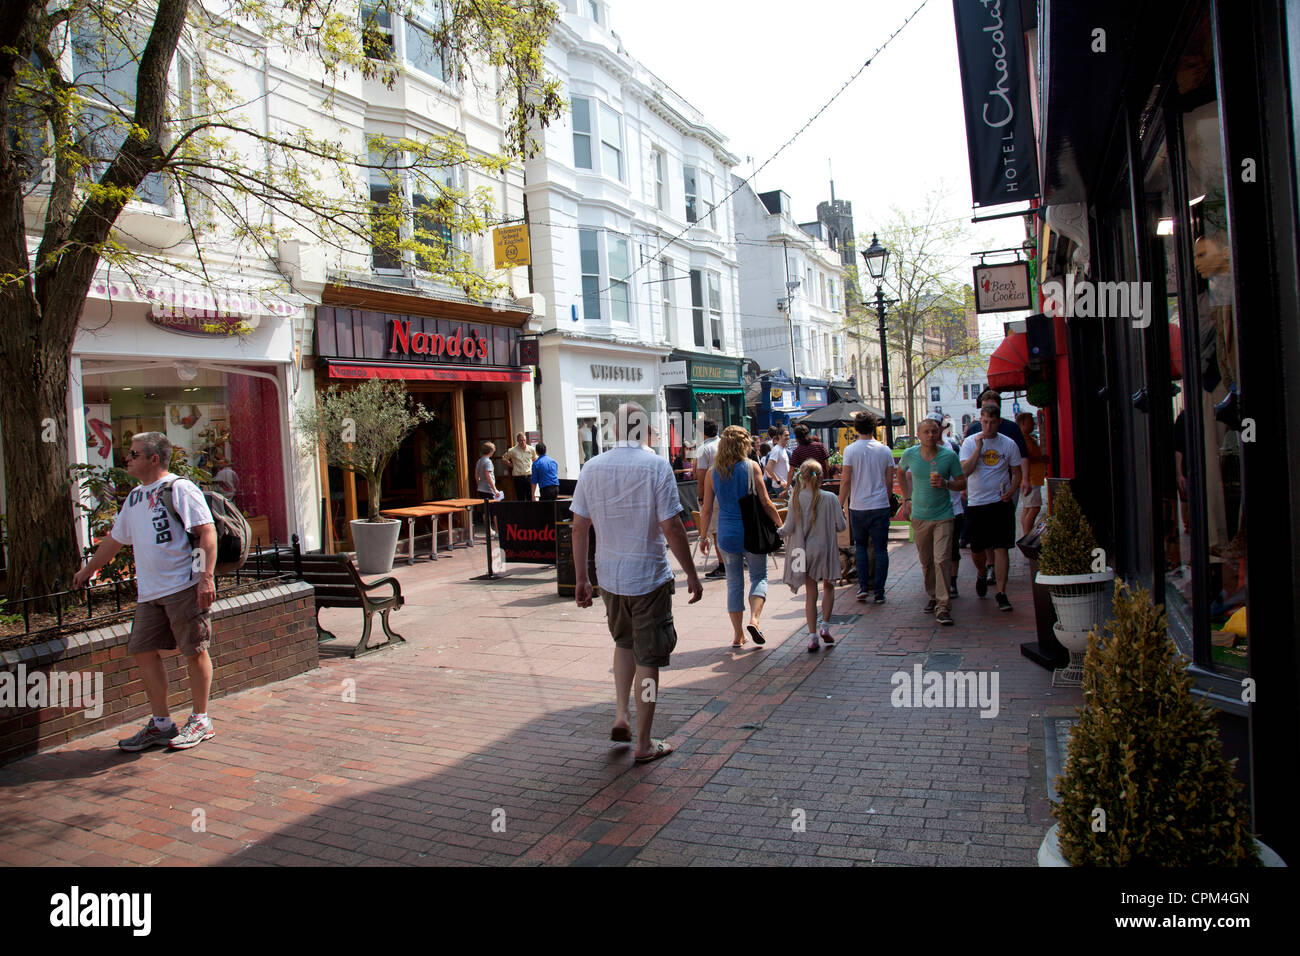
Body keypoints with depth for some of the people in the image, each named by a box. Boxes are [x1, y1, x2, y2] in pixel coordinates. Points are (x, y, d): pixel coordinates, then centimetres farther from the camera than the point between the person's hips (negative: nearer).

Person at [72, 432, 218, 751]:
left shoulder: (179, 488, -6)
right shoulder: (135, 497, 19)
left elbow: (207, 530, -13)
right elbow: (114, 539, 33)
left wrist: (207, 576, -21)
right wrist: (87, 570, 41)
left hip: (185, 587, -8)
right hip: (149, 593, 8)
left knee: (194, 652, 0)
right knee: (143, 651, 7)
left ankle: (200, 721, 12)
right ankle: (161, 724, 18)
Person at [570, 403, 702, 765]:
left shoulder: (592, 468, 0)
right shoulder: (656, 466, -12)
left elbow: (579, 527, 2)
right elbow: (671, 527, -15)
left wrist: (581, 578, 11)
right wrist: (691, 575, -5)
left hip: (609, 577, 4)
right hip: (649, 576, -4)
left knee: (624, 642, 27)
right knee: (648, 658, 7)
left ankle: (621, 715, 20)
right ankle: (644, 744, 16)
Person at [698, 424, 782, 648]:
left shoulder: (713, 472, 1)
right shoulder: (752, 467, -6)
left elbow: (707, 509, 3)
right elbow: (765, 503, -8)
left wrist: (704, 536, 13)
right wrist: (781, 525, 3)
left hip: (726, 535, 2)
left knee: (734, 583, 12)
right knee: (759, 577, 13)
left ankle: (738, 634, 14)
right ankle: (754, 619, -9)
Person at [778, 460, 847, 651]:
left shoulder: (796, 499, -8)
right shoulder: (830, 499, -11)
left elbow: (789, 528, -8)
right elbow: (841, 526, -8)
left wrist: (777, 532, 12)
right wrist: (844, 516, 13)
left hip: (804, 551, 1)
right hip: (825, 549, -1)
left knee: (810, 593, 8)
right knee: (828, 587, 21)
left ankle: (812, 636, 6)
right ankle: (824, 626, 9)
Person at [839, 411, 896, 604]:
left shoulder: (851, 450, -6)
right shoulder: (884, 450, 2)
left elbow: (846, 481, -7)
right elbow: (890, 482, 5)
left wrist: (841, 505, 2)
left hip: (858, 507, -1)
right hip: (881, 506, 1)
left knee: (860, 546, 16)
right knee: (880, 548, 5)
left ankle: (863, 586, 8)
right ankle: (879, 592, 5)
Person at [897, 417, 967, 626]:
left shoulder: (949, 456, -6)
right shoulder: (910, 454, -1)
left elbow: (962, 483, 1)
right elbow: (901, 473, 20)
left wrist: (945, 483, -19)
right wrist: (906, 499, 15)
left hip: (943, 516, -2)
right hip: (919, 516, 3)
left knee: (942, 560, -11)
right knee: (926, 562, 13)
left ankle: (943, 606, -8)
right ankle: (932, 597, 32)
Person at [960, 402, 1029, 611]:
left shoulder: (1009, 444, 3)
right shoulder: (970, 443, 1)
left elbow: (1017, 472, 10)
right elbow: (965, 471, -11)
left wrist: (1011, 490, -7)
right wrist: (978, 448, -16)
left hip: (1001, 502, 0)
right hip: (976, 503, 0)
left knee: (1001, 548, -5)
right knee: (976, 549, 9)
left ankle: (1001, 593, 0)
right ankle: (981, 574, 40)